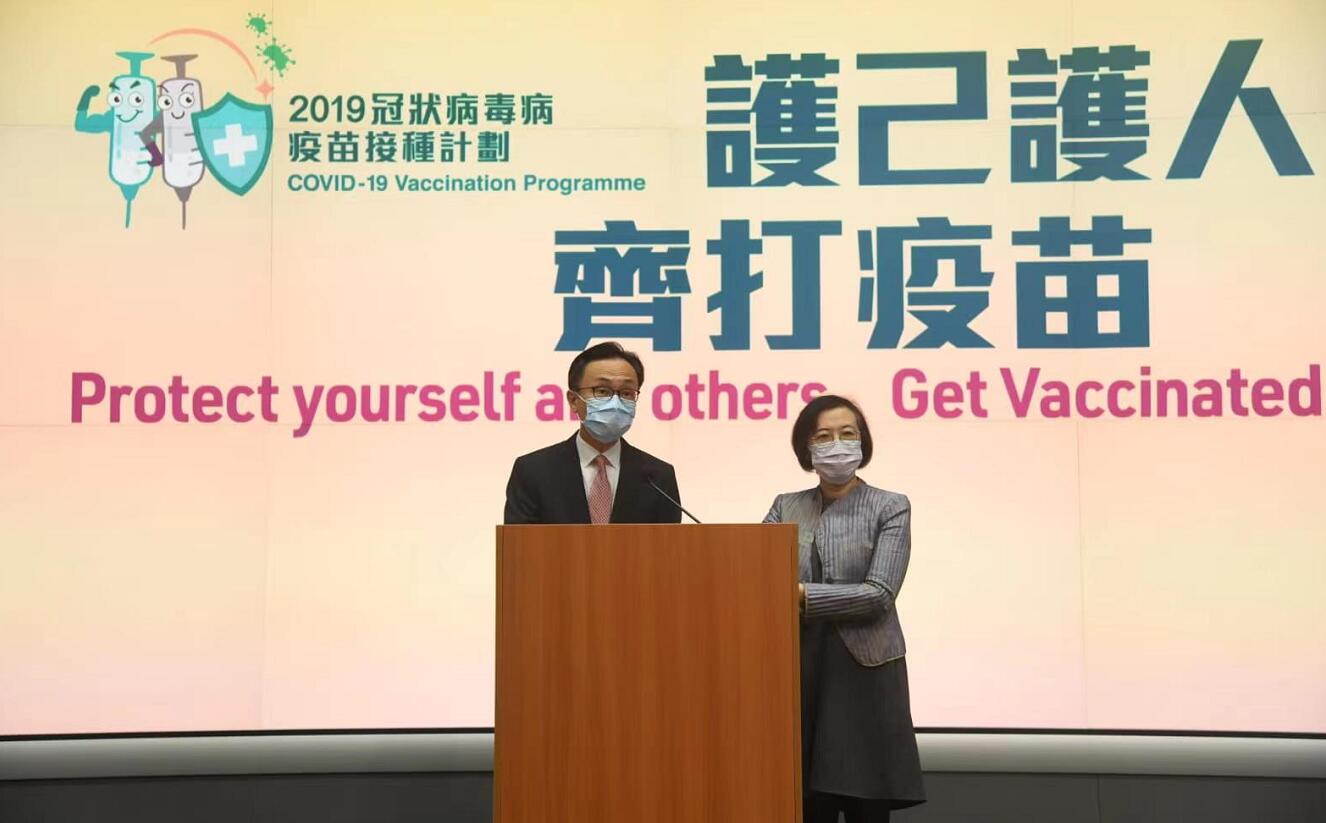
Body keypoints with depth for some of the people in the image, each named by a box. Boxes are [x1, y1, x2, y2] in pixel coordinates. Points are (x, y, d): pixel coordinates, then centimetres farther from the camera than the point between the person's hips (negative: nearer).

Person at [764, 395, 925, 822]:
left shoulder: (890, 508, 0)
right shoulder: (786, 507, 11)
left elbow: (879, 594, -12)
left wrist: (801, 595, -18)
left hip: (864, 676, -3)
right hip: (799, 675, 3)